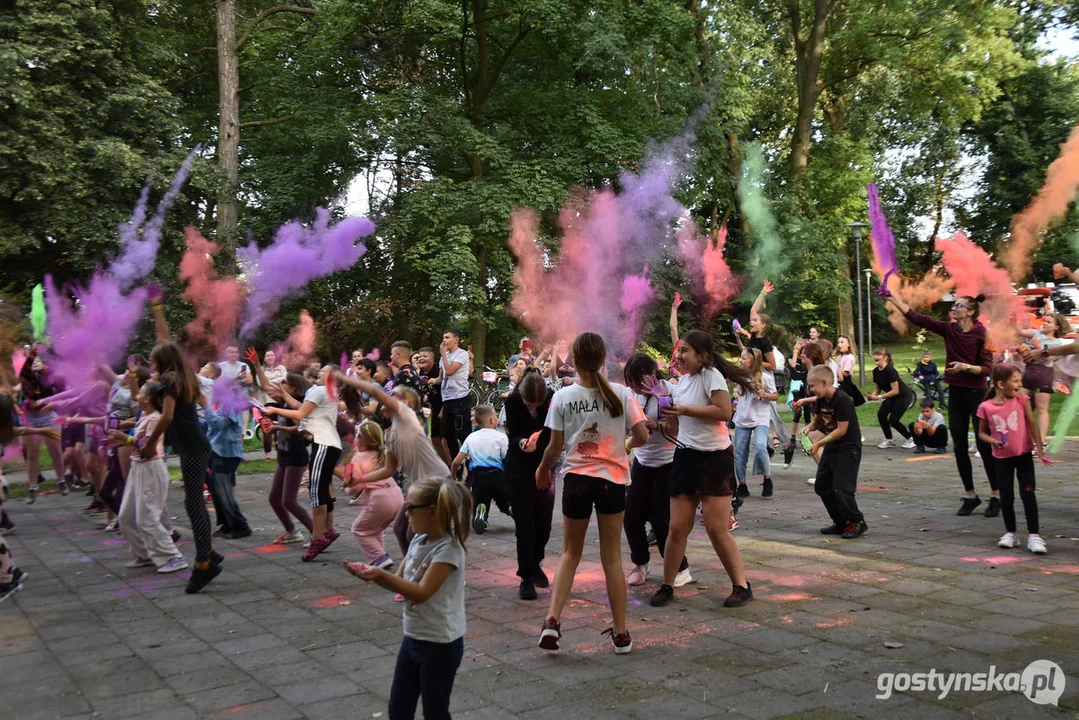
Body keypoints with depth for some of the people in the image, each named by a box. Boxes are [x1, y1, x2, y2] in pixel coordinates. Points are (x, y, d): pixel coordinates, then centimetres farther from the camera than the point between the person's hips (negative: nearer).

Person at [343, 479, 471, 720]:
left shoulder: (448, 549, -21)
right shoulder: (418, 541, 3)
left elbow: (421, 592, -24)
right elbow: (400, 582, 9)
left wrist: (381, 575, -28)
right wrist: (370, 573, -7)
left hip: (440, 644, -8)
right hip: (413, 637, 8)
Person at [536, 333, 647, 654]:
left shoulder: (562, 397, -6)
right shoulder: (621, 393, -6)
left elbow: (555, 447, -2)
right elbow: (642, 436, -5)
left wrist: (542, 470, 17)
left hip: (576, 479, 0)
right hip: (612, 479, 0)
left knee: (570, 554, 16)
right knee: (612, 557, 11)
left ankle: (552, 620, 1)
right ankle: (621, 634, 15)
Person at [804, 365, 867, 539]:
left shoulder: (842, 400, -22)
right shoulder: (821, 400, 3)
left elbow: (841, 430, -23)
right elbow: (817, 420, 17)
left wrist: (819, 443, -23)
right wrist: (809, 428, -5)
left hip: (849, 448, -9)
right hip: (831, 447, 9)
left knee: (841, 488, -14)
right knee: (822, 487, 8)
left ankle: (857, 522, 5)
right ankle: (841, 523, 19)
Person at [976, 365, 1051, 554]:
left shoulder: (1022, 400, -6)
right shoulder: (986, 407, -8)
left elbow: (1032, 424, -4)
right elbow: (982, 432, 3)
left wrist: (1039, 449, -9)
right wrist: (993, 441, -18)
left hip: (1024, 455, 0)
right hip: (1003, 458, 0)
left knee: (1028, 494, -4)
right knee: (1006, 496, 6)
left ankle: (1033, 535, 0)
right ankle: (1010, 533, 22)